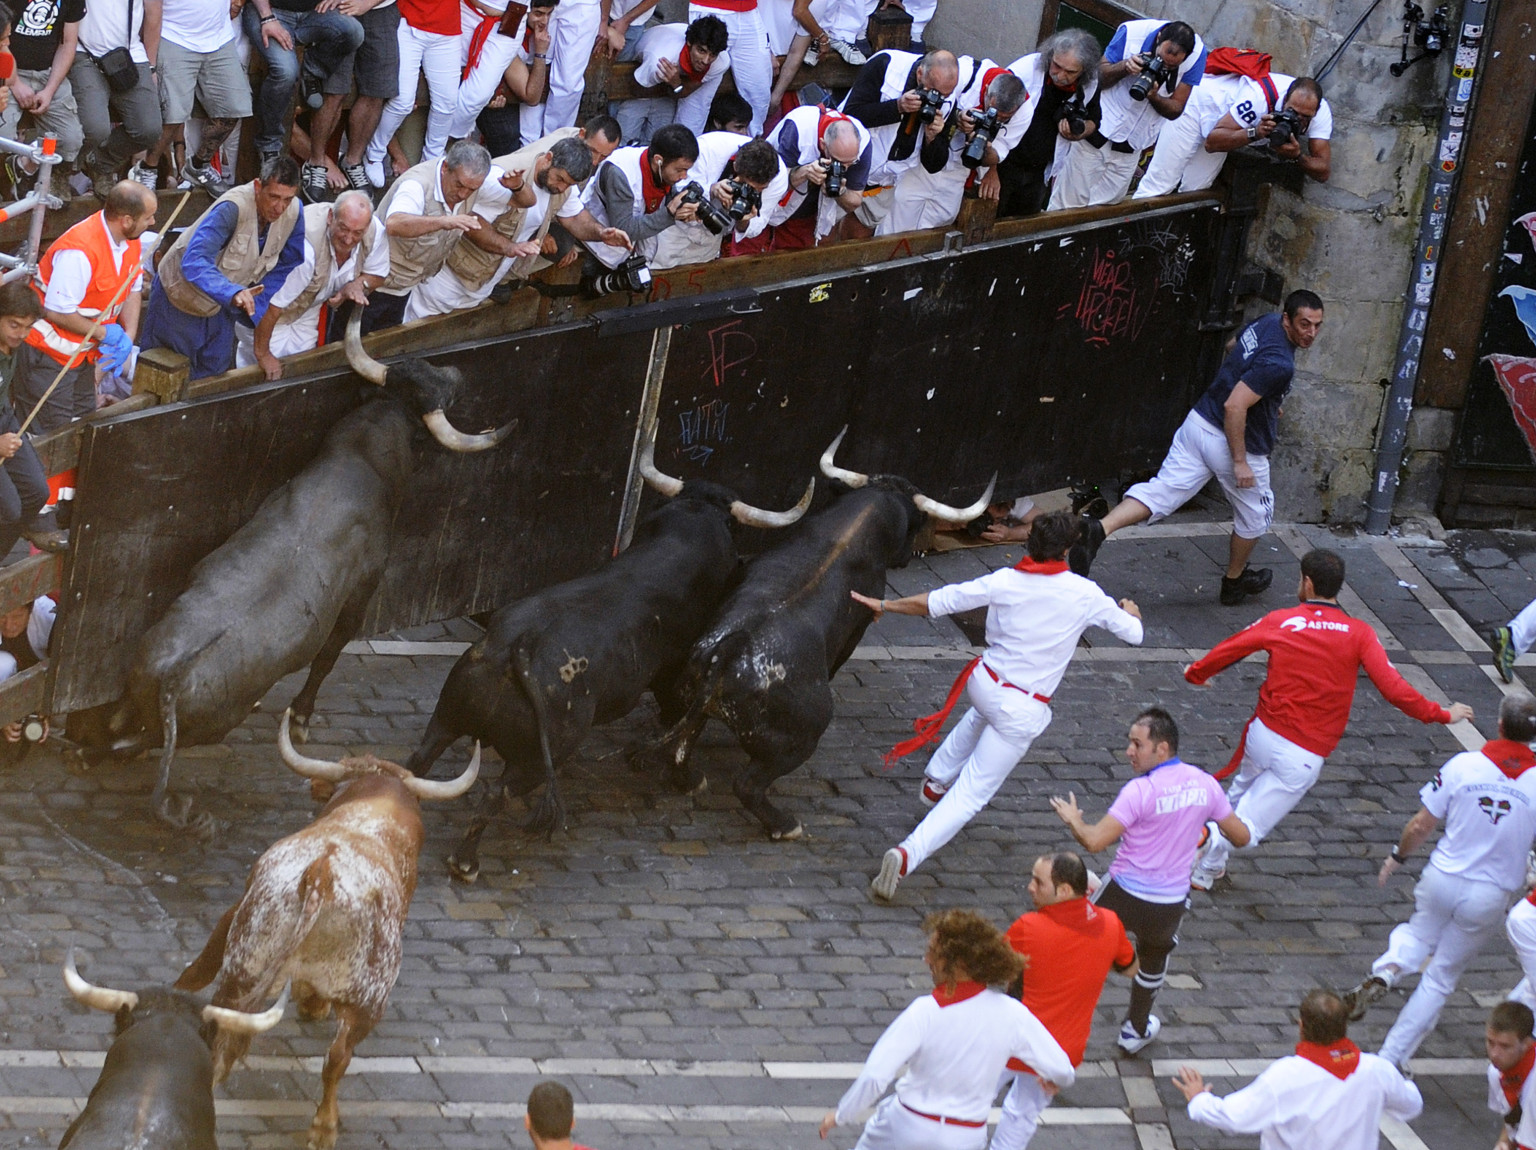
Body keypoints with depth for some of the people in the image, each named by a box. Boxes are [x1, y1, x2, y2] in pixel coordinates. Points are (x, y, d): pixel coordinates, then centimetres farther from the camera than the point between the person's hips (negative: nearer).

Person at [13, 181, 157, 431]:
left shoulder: (130, 242, -2)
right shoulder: (79, 251, -30)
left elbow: (132, 291, 10)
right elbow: (56, 312, -28)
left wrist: (128, 338, -7)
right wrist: (105, 333, -18)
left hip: (83, 352, 9)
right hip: (46, 354, -9)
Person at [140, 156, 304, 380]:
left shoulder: (293, 211, -17)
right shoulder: (233, 208, -37)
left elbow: (287, 266, -4)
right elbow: (194, 262, -47)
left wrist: (256, 308, -16)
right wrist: (233, 293, -63)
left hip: (221, 307, 6)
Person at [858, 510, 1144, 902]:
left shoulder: (1004, 582, -9)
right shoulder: (1084, 595, -12)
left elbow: (936, 602, -4)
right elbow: (1133, 633, 2)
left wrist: (884, 605, 11)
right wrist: (1131, 612, 26)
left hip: (984, 680, 4)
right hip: (1022, 712, -3)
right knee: (971, 794, -1)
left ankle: (936, 779, 52)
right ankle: (908, 854, -19)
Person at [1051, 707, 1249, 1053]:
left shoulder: (1140, 791, -21)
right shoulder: (1204, 784, -3)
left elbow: (1094, 841, -24)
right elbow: (1241, 836, 8)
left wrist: (1073, 819, -3)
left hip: (1124, 895, -5)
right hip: (1170, 902, 5)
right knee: (1154, 956, 32)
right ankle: (1136, 1029, 47)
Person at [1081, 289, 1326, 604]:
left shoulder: (1265, 323, 2)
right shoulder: (1279, 365, -27)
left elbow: (1232, 346, 25)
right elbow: (1235, 406, -30)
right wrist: (1240, 461, -23)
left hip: (1199, 422, 7)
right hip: (1234, 443, -7)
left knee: (1161, 492, 0)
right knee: (1254, 516, 19)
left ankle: (1099, 529, -22)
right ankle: (1234, 583, 37)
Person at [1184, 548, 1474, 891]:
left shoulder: (1280, 621, -2)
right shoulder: (1360, 634, -7)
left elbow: (1228, 650, 6)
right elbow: (1392, 687, -12)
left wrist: (1196, 672, 26)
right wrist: (1442, 714, 0)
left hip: (1263, 733, 3)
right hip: (1302, 758, -3)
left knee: (1239, 794, 31)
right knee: (1248, 827, 4)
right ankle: (1212, 838, -22)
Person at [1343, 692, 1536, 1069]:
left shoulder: (1462, 765, -12)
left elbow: (1421, 826, -3)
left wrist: (1397, 856, 15)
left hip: (1442, 881, 0)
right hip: (1491, 897, 0)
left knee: (1420, 934, 31)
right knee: (1442, 976, 15)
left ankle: (1385, 973, -1)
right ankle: (1392, 1058, 16)